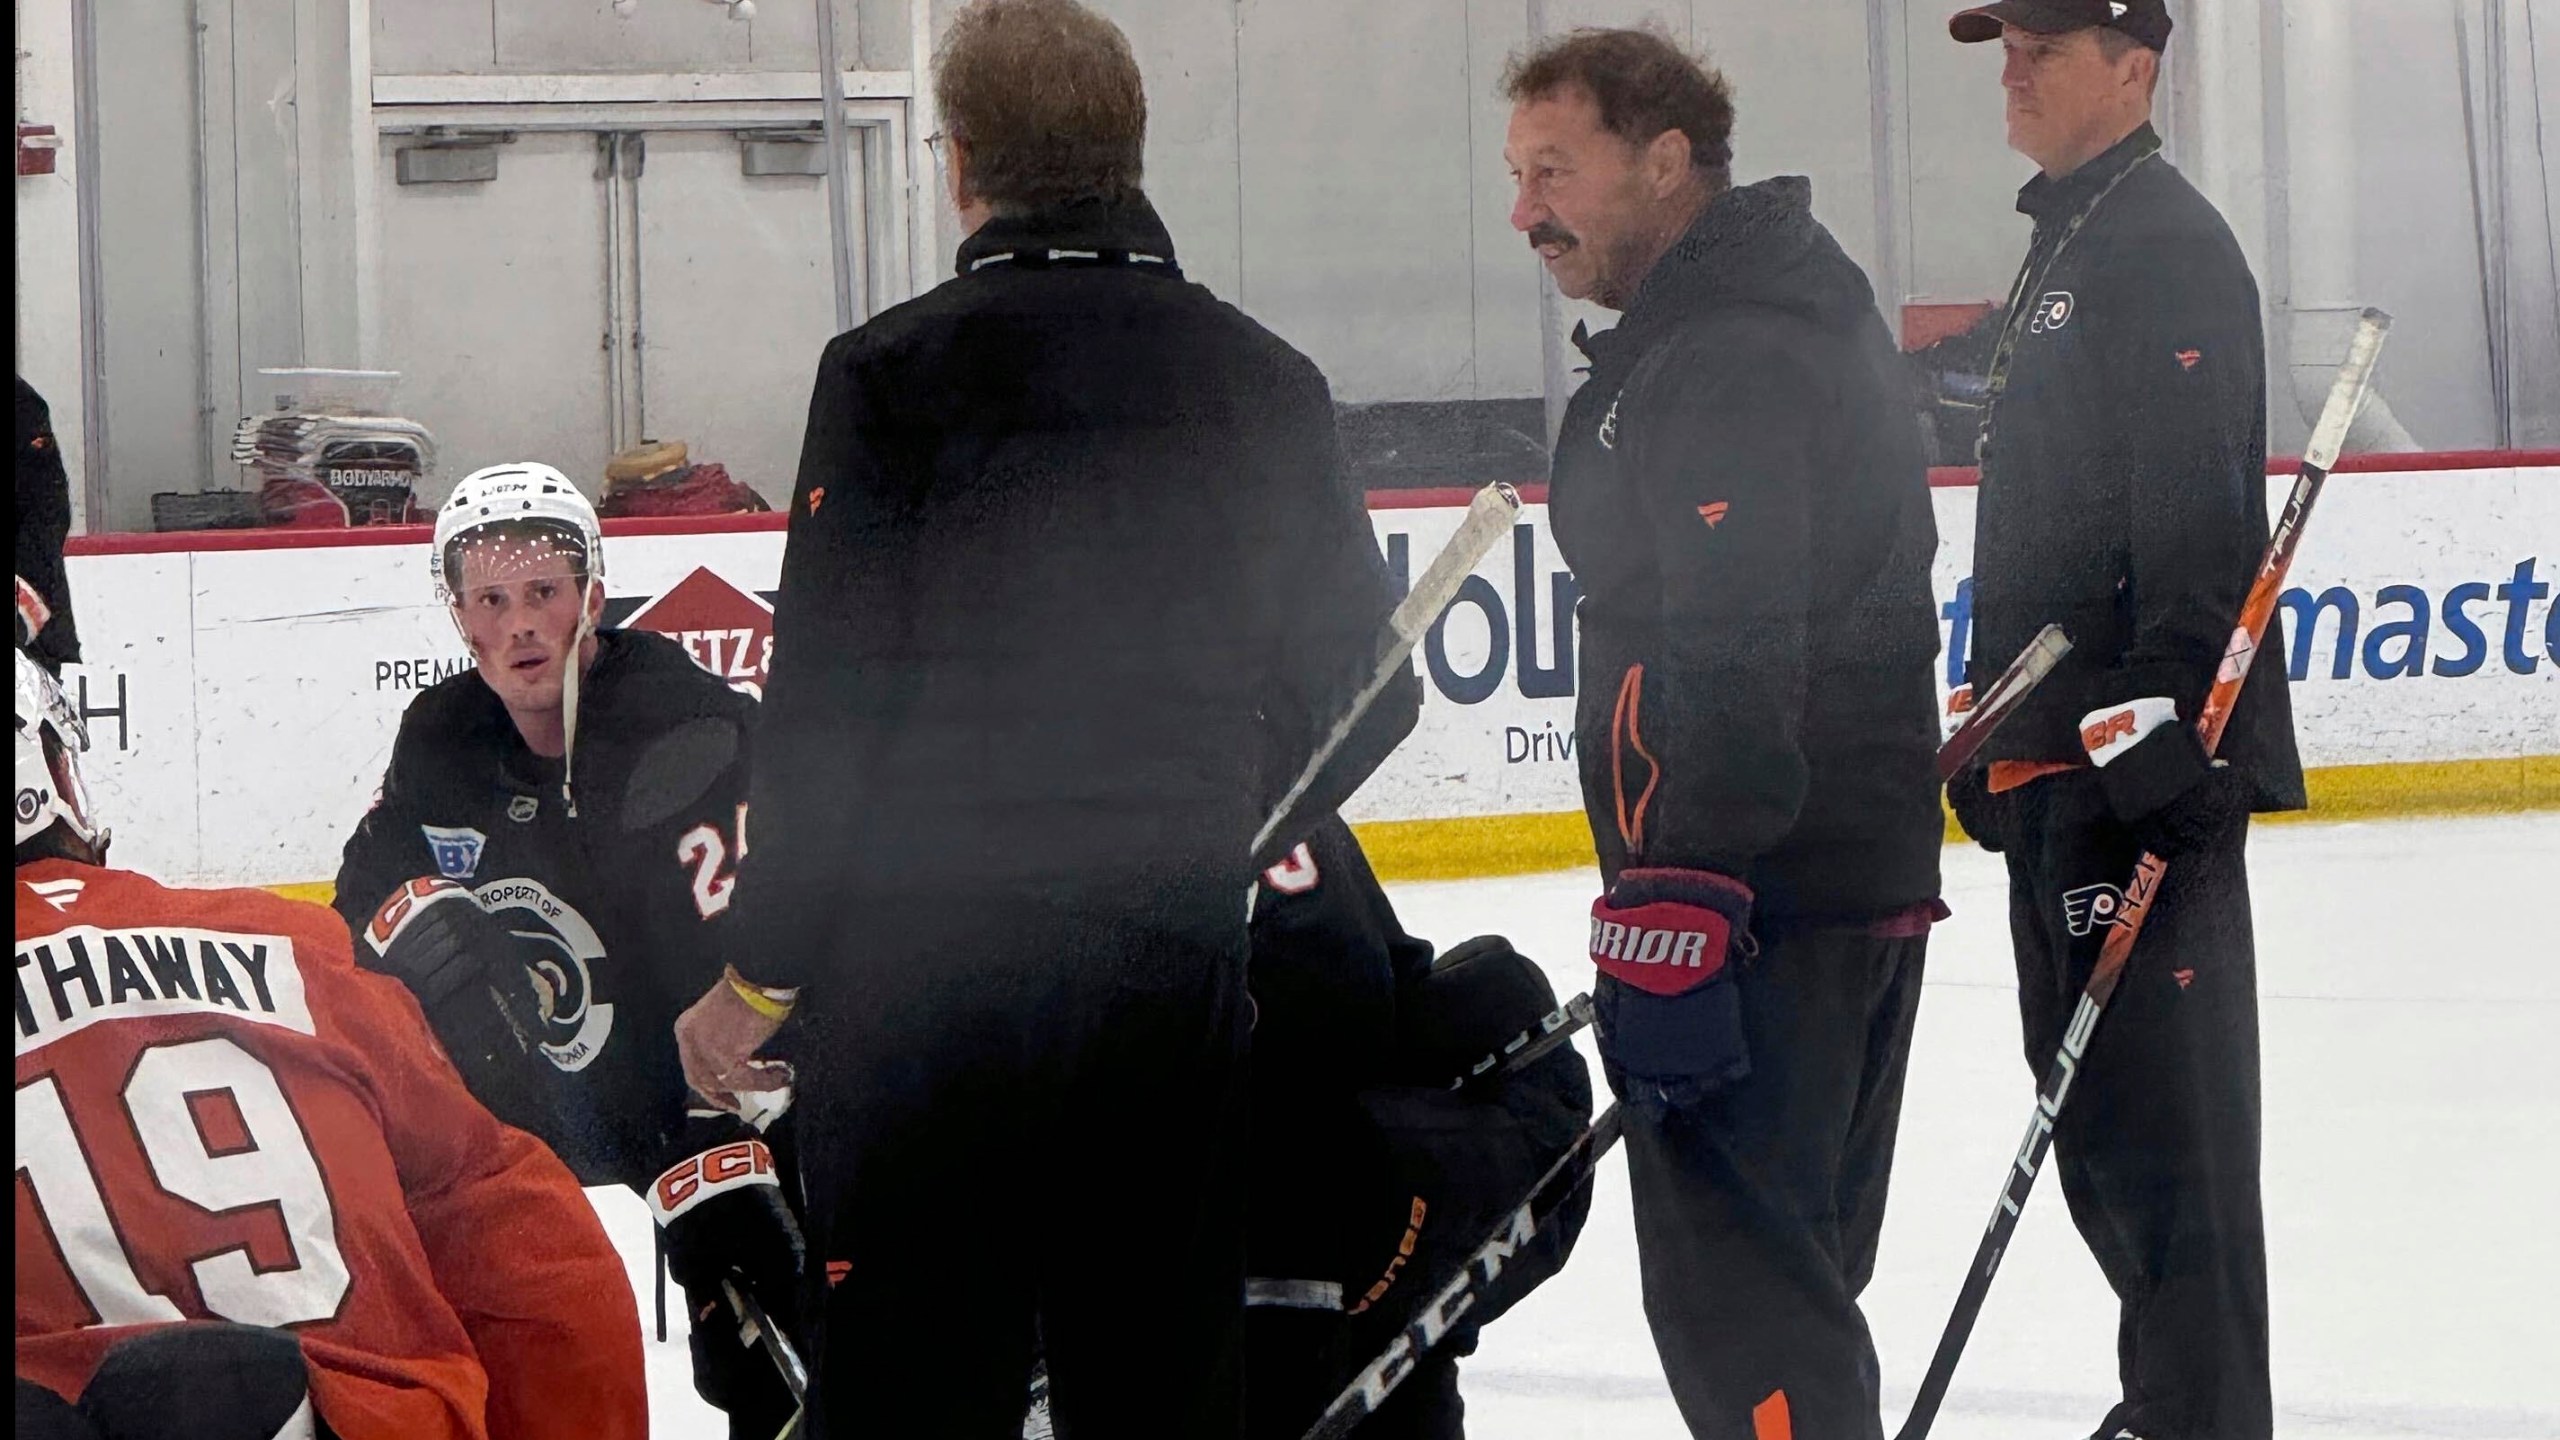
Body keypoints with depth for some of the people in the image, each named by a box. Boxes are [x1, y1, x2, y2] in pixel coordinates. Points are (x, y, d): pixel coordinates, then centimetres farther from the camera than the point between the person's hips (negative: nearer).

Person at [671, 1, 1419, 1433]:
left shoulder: (895, 371, -7)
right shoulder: (1267, 385, 7)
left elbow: (827, 707, -10)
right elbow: (1366, 685, 12)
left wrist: (759, 975, -1)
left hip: (929, 972, -4)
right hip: (1179, 969, 4)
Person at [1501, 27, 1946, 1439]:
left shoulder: (1721, 362, -18)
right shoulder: (1802, 306, 17)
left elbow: (1731, 667, -27)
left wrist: (1673, 914, -31)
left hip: (1764, 907, -11)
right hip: (1858, 870, 11)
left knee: (1732, 1283, -12)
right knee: (1784, 1279, 18)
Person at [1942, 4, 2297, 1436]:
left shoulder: (2168, 245, -12)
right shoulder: (2064, 253, 21)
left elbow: (2196, 521, -21)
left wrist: (2153, 735, -26)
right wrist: (1992, 728, 26)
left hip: (2146, 761, -11)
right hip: (2059, 761, 11)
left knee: (2154, 1109, -12)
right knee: (2096, 1100, 15)